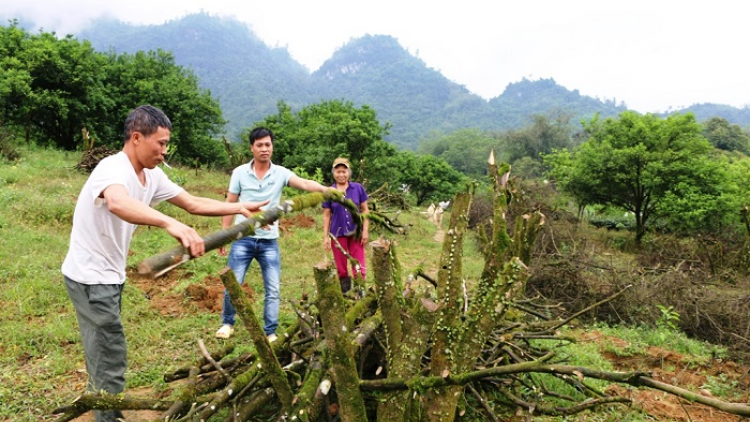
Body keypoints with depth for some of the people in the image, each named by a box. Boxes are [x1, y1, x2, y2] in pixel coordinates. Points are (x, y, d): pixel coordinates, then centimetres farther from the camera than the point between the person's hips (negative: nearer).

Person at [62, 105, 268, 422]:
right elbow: (117, 203, -49)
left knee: (104, 353, 22)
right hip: (90, 276, -9)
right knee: (111, 357, -2)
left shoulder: (152, 176, 1)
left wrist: (240, 208, -2)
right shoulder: (112, 168, -26)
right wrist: (170, 224, -66)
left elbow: (193, 203, 8)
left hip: (109, 274, 9)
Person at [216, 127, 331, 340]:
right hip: (243, 239, 0)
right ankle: (227, 323, 27)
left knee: (273, 290, 2)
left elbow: (305, 183, -20)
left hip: (270, 242, 0)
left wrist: (325, 190, -40)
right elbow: (230, 205, 4)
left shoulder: (280, 173, -3)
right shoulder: (240, 172, 0)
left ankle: (270, 332, 15)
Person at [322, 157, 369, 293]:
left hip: (355, 233, 0)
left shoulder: (358, 188, -3)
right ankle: (344, 291, 24)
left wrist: (365, 230, -5)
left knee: (359, 266, 1)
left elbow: (365, 210, 1)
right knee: (341, 268, 11)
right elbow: (326, 215, 1)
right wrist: (325, 237, -2)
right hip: (338, 234, 1)